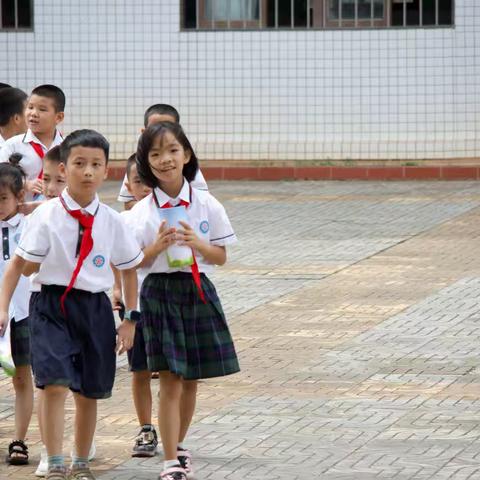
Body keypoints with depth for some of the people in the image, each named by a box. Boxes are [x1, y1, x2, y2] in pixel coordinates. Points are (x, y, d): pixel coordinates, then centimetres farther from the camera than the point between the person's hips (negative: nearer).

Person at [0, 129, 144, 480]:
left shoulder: (112, 222, 1)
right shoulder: (47, 216, -7)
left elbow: (129, 269, 12)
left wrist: (131, 319, 11)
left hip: (94, 309, 3)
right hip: (52, 305, -3)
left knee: (89, 392, 11)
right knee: (55, 384, -17)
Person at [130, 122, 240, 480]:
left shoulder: (207, 205, -1)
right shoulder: (142, 212, -5)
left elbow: (221, 257, 3)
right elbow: (134, 263, -3)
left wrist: (198, 244, -16)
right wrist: (158, 246, -21)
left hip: (198, 292, 2)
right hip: (160, 293, -2)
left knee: (191, 380, 12)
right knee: (170, 380, -6)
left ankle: (179, 446, 31)